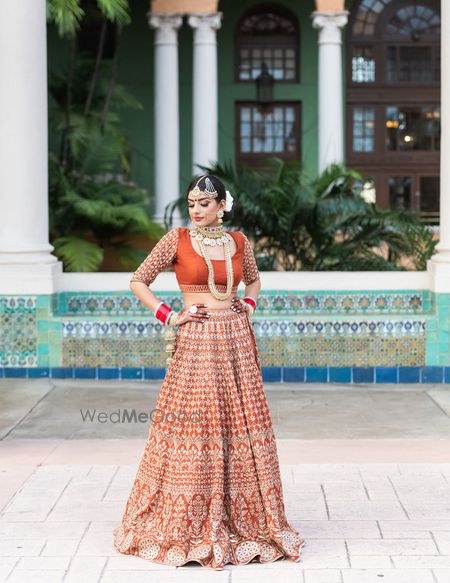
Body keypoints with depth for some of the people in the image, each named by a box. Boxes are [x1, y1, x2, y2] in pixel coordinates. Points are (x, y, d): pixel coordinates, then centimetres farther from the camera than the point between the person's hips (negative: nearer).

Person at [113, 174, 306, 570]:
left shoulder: (239, 241, 8)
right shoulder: (177, 239, -2)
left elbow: (253, 279, 27)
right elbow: (139, 281, 2)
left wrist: (249, 305, 9)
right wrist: (169, 316, -5)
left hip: (236, 342, 4)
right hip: (194, 343, -4)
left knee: (241, 426, 5)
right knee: (193, 429, -3)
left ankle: (245, 521, 17)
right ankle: (185, 527, 8)